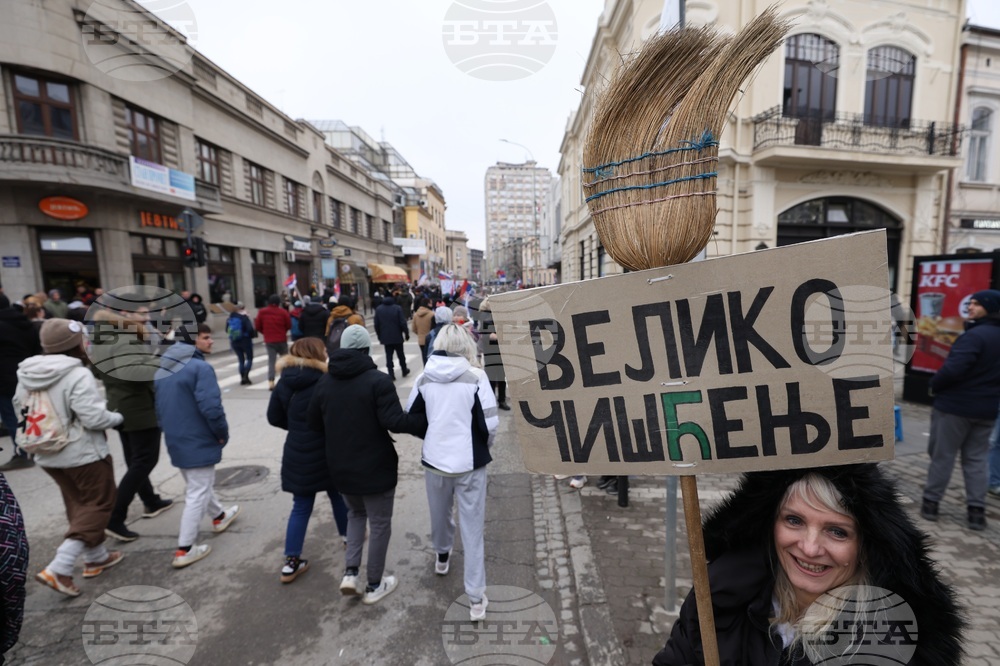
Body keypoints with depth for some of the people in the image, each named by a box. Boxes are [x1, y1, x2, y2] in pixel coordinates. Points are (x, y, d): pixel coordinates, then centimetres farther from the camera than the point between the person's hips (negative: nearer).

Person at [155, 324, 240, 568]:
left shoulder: (163, 368, 7)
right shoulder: (201, 367, -23)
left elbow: (158, 406, 15)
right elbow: (211, 408, -28)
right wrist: (223, 433, -12)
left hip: (176, 440, 10)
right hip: (198, 442, -9)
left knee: (197, 484, 25)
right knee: (198, 493, 2)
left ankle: (219, 516, 46)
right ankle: (184, 550, 10)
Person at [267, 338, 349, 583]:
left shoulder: (285, 382, 0)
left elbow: (274, 417, 6)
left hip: (297, 455, 4)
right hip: (325, 453, -4)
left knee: (301, 507, 14)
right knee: (337, 496, 19)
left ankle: (291, 562, 17)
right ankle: (348, 535, 39)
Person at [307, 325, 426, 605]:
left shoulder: (324, 382, 0)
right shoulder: (377, 380, -20)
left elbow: (314, 424, 7)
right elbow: (395, 421, -28)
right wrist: (428, 421, -17)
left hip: (341, 468, 6)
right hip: (375, 467, -5)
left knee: (355, 513, 29)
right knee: (379, 523, 14)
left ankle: (350, 572, 20)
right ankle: (374, 585, 28)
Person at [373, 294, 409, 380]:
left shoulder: (378, 309, 1)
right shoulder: (397, 308, -9)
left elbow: (376, 325, 2)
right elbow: (403, 323, -12)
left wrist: (379, 336, 11)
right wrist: (407, 333, -2)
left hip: (385, 337, 2)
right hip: (397, 336, -1)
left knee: (389, 356, 5)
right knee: (400, 355, 14)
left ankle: (391, 374, 1)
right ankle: (404, 370, 28)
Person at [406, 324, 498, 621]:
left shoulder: (424, 377, -4)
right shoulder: (476, 377, -15)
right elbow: (490, 424, -14)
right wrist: (483, 447, 6)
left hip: (433, 459, 4)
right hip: (469, 462, -4)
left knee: (439, 514, 27)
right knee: (472, 528, 9)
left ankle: (442, 557, 53)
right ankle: (476, 597, 17)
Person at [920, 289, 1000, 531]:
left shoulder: (975, 335, -19)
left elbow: (953, 369, -27)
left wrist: (934, 385, -11)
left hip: (955, 405, -7)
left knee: (942, 455, 3)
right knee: (977, 459, 13)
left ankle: (931, 502, 12)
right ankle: (976, 510, 13)